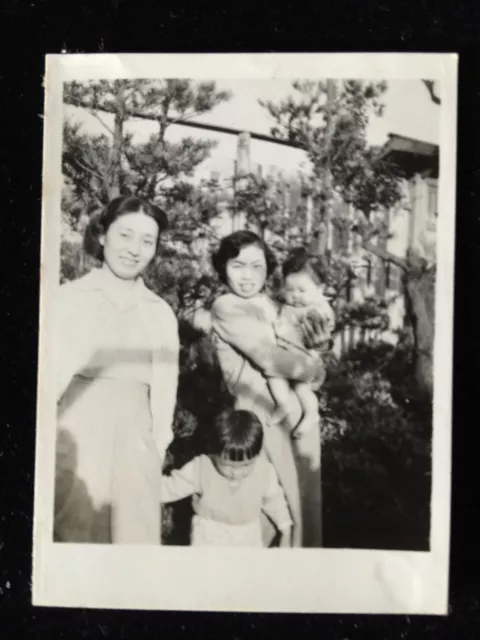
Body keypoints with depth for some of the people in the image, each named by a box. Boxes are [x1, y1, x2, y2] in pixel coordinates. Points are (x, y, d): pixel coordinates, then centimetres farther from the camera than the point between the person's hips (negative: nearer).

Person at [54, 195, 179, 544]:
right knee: (76, 535, 1)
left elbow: (164, 390, 10)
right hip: (77, 434, -2)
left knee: (137, 538, 5)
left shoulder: (161, 313, 10)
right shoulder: (70, 297, 3)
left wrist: (157, 448, 2)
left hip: (135, 439, 2)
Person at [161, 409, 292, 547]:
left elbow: (274, 500, -4)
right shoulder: (201, 468, -26)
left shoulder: (264, 470, -21)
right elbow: (173, 487, -16)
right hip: (210, 533, -1)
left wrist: (285, 532, 4)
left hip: (247, 535, 2)